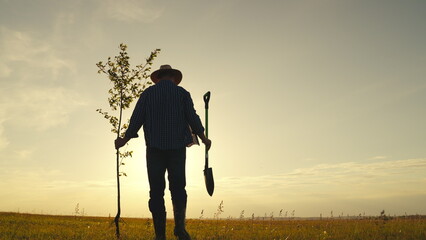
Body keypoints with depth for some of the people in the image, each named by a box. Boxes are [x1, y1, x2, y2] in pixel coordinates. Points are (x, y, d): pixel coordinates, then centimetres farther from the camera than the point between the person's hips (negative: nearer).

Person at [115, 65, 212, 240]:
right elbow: (193, 118, 1)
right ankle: (179, 224, -11)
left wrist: (124, 140, 16)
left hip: (154, 148, 1)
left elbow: (136, 119, 5)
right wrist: (204, 139, 13)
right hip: (177, 147, 0)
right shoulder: (182, 93, 6)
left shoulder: (148, 93, 9)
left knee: (156, 191, 3)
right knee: (178, 188, 7)